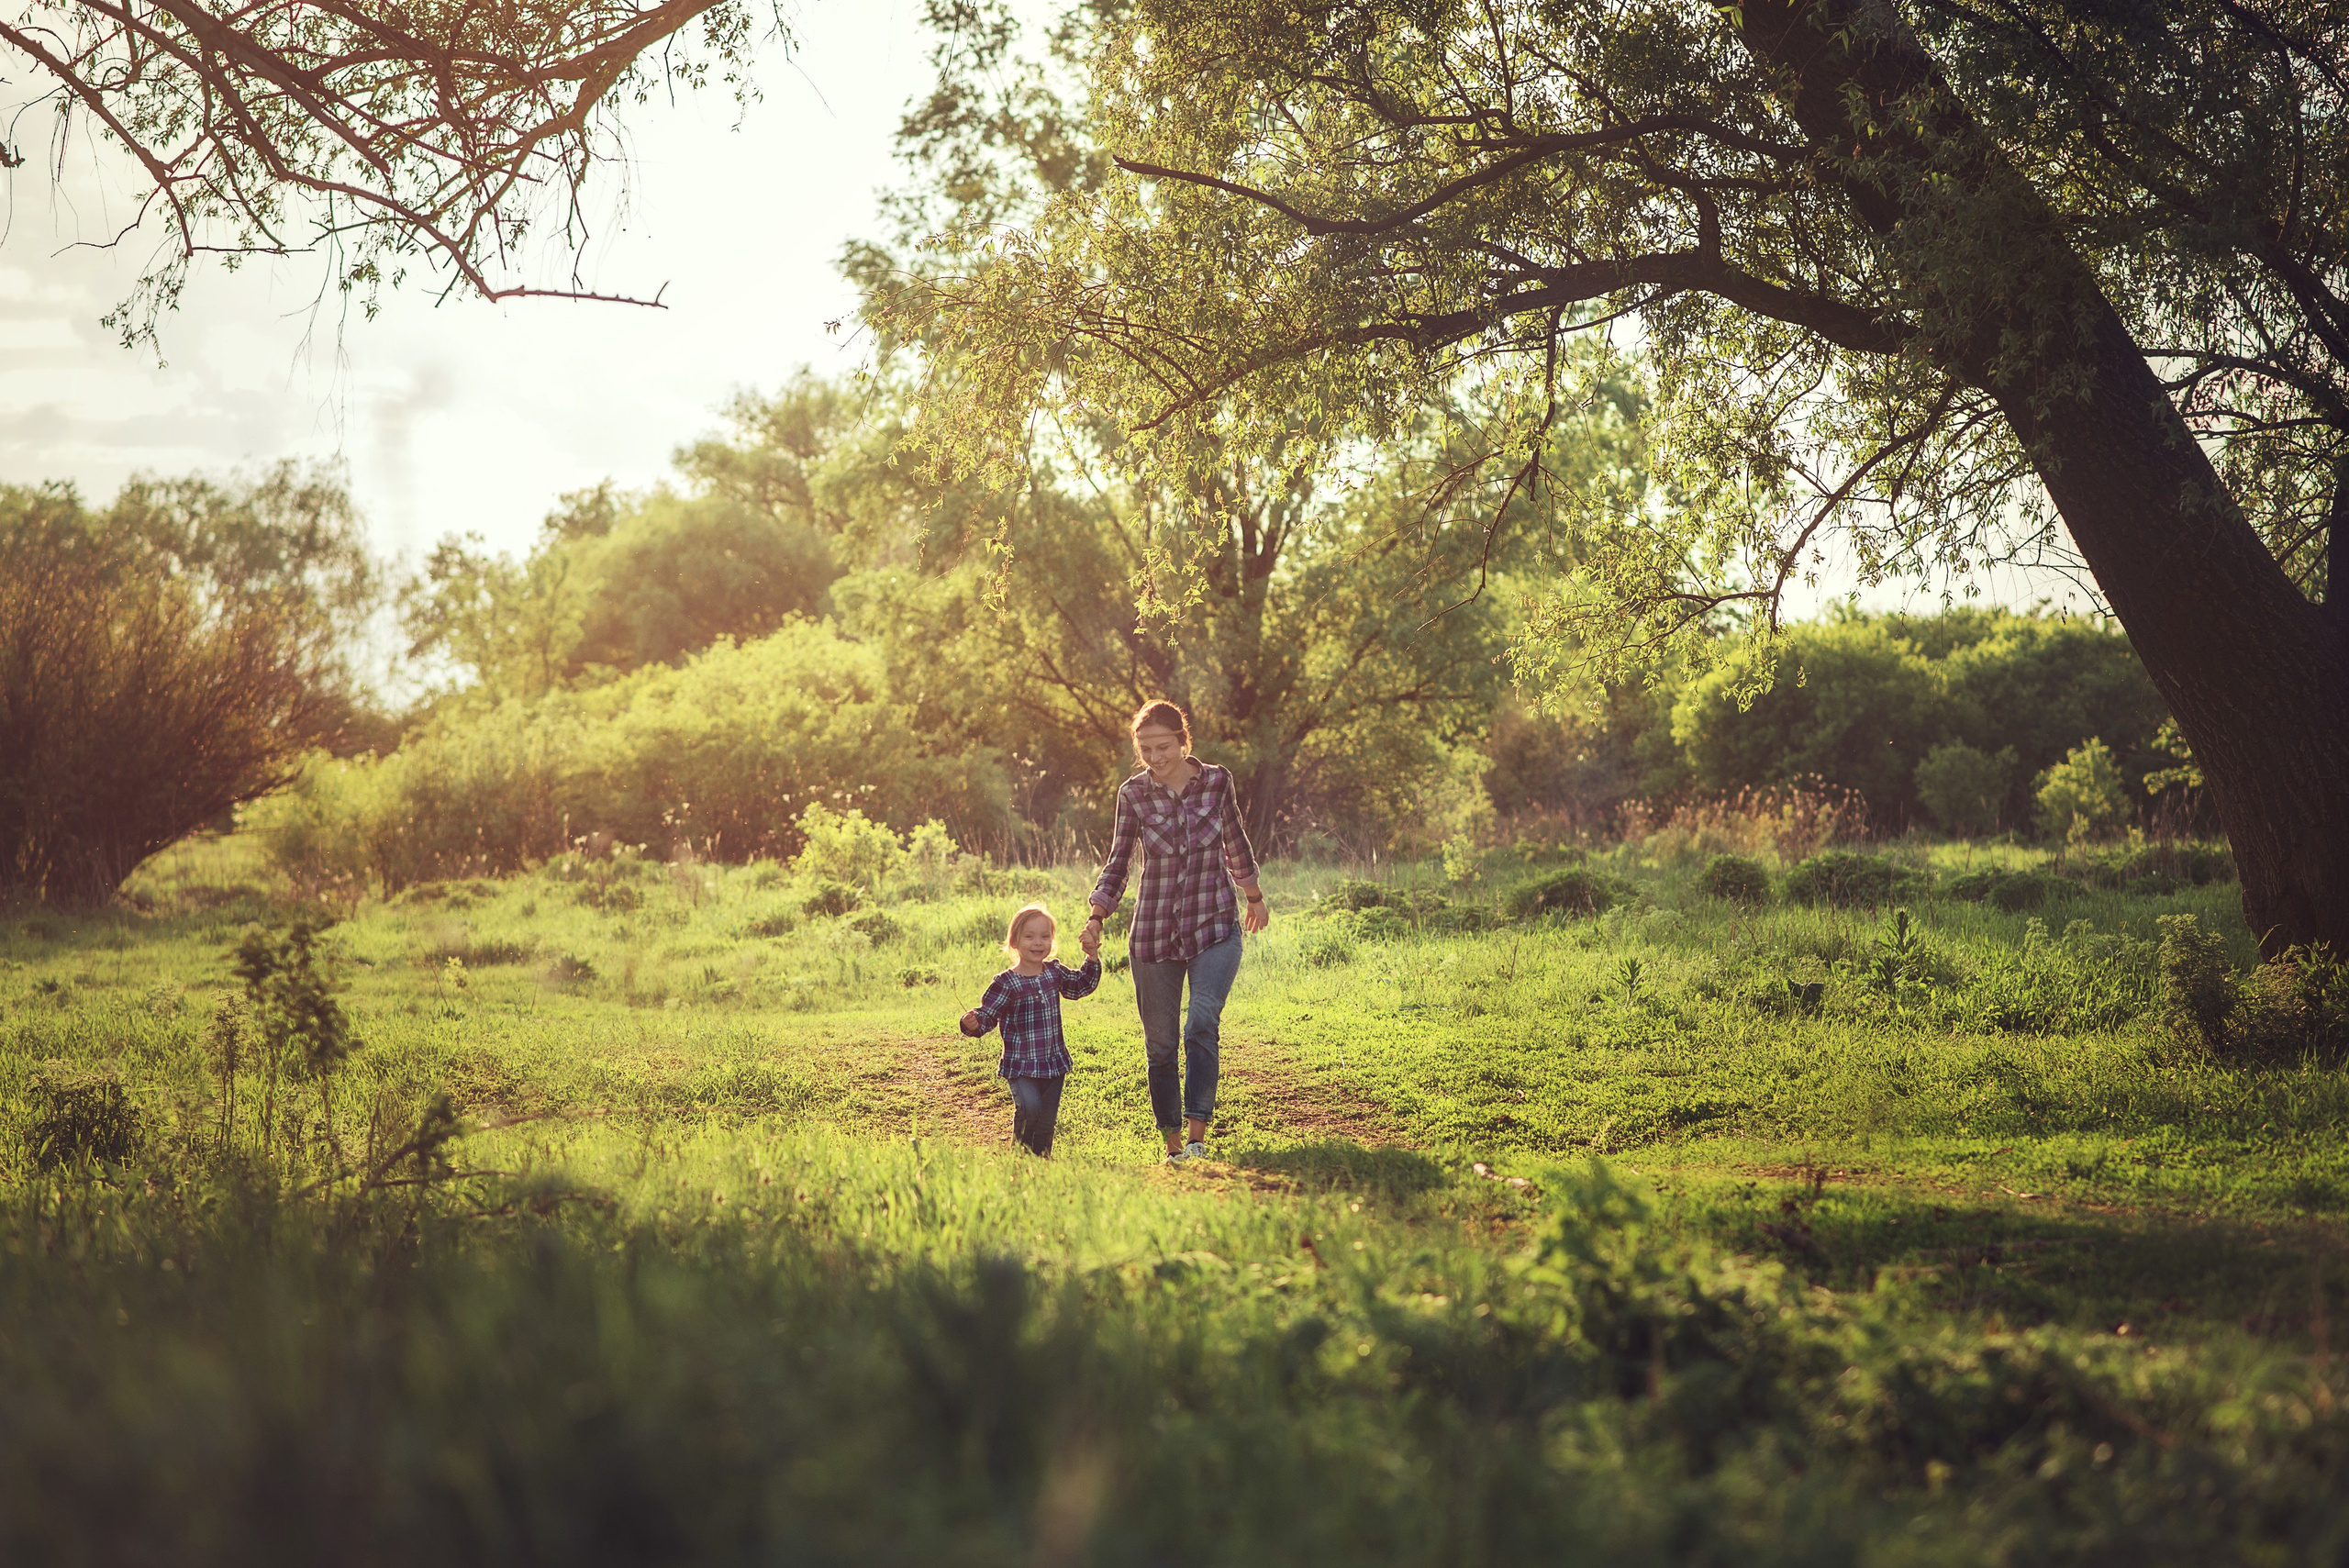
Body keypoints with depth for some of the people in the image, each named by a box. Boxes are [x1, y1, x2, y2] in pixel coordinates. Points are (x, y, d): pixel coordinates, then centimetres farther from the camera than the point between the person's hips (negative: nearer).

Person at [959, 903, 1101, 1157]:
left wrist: (1092, 958, 10)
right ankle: (1020, 1155, 0)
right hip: (1020, 1066, -5)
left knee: (1047, 1120, 6)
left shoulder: (1055, 972, 6)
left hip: (1054, 1063, 5)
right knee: (1029, 1109, -23)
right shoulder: (1006, 983, -12)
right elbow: (986, 1015, -12)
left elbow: (1082, 986, 23)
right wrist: (972, 1024, -34)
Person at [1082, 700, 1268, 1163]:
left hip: (1215, 926, -1)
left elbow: (1235, 842, 14)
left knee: (1202, 1024, -21)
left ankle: (1197, 1137, -23)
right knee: (1160, 1042, 4)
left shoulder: (1217, 781, -3)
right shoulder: (1133, 793, -4)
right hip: (1154, 931, 1)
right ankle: (1173, 1143, 17)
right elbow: (1117, 863, 4)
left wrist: (1255, 897, 25)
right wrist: (1096, 918, -10)